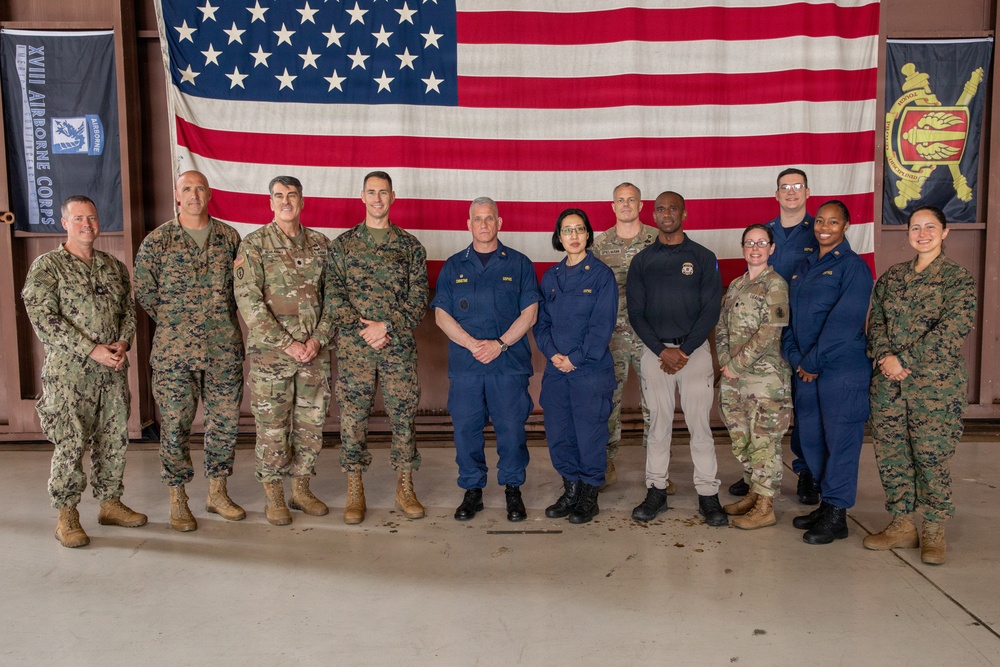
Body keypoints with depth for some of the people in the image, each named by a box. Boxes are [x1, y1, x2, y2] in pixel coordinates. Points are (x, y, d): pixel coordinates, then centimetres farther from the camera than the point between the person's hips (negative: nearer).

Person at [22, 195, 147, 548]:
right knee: (70, 444, -2)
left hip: (113, 369, 5)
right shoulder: (47, 266, -4)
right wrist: (92, 350, -18)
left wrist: (123, 342, -5)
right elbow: (43, 319, -12)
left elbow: (129, 309, 16)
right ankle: (67, 516, 11)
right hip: (69, 371, -5)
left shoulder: (114, 266, 12)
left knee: (114, 439, 10)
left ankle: (110, 503, 24)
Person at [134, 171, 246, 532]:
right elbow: (143, 291, 3)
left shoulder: (229, 236, 6)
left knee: (225, 420, 8)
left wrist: (222, 318, 8)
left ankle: (217, 492, 23)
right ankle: (178, 499, 16)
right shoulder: (157, 240, -1)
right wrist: (173, 321, 3)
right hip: (174, 351, -2)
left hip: (224, 349, 3)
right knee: (175, 425, 2)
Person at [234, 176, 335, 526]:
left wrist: (319, 338, -5)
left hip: (315, 352, 4)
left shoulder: (320, 244, 9)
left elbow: (331, 296, 9)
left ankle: (301, 488, 25)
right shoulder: (254, 244, -3)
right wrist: (287, 343, -14)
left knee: (311, 423, 10)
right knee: (272, 426, 3)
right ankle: (273, 495, 17)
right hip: (270, 353, -3)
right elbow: (249, 300, -10)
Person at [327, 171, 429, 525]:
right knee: (353, 417, 3)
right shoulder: (343, 244, 7)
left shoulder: (410, 246, 8)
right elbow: (335, 296, 1)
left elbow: (418, 298, 1)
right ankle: (355, 492, 14)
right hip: (353, 346, 0)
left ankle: (405, 488, 17)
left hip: (399, 346, 0)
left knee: (403, 415, 4)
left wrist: (386, 327, -11)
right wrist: (363, 328, -12)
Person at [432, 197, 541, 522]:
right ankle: (472, 490, 18)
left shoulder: (519, 264, 7)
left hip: (509, 363, -1)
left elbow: (529, 312, 1)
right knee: (466, 428, 4)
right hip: (464, 364, 2)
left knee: (511, 428, 1)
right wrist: (472, 344, -9)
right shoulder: (453, 266, 10)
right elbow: (441, 314, 4)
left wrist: (500, 343, -11)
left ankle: (513, 489, 17)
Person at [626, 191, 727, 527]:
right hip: (655, 351, 1)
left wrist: (685, 350, -10)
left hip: (694, 349, -1)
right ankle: (656, 491, 14)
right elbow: (635, 313, 4)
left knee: (700, 423, -1)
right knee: (658, 423, 5)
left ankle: (708, 494, 7)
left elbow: (711, 310, -1)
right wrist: (662, 351, -9)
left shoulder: (703, 258, 5)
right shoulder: (642, 261, 9)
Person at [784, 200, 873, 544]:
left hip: (841, 369, -7)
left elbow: (844, 322, -15)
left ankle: (836, 516, 8)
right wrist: (794, 357, -1)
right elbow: (791, 314, 13)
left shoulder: (853, 266, -6)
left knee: (839, 439, -1)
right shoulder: (804, 267, 16)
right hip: (805, 370, 7)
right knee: (810, 439, 12)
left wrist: (813, 362, -14)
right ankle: (826, 503, 26)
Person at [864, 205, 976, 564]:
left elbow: (952, 329, -12)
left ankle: (934, 531, 15)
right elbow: (876, 320, 9)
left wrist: (905, 360, -16)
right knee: (891, 454, 7)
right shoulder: (892, 276, 13)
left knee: (931, 456, -2)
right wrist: (885, 356, -10)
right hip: (888, 383, 5)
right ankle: (902, 525, 20)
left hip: (936, 384, -4)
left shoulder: (958, 278, -2)